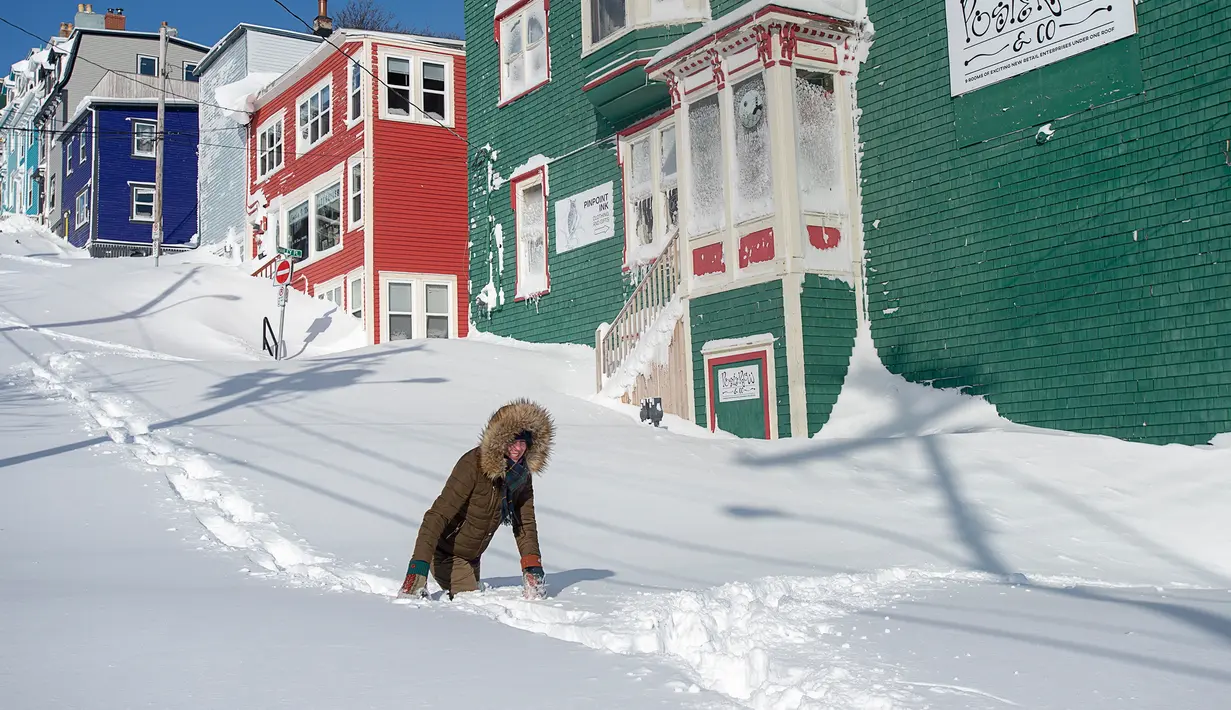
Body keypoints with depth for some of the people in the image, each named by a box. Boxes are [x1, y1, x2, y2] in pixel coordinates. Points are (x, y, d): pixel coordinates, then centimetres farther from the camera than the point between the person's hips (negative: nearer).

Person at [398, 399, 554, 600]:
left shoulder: (522, 474, -8)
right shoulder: (474, 464, -29)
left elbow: (525, 522, 2)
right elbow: (438, 515, -32)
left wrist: (532, 565, -9)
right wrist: (419, 565, -40)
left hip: (472, 556, 8)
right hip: (446, 552, -8)